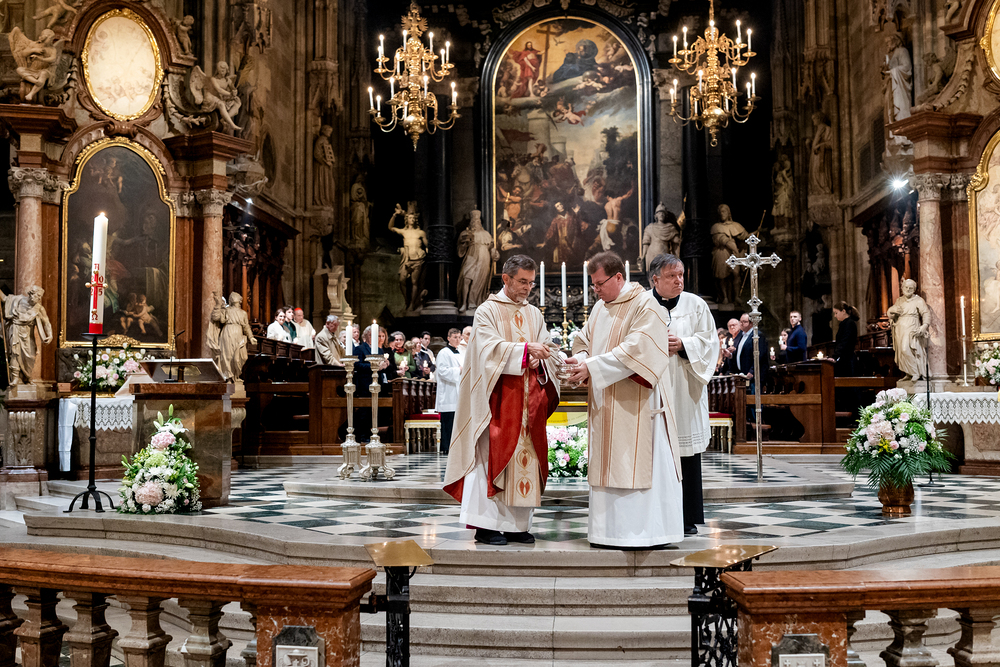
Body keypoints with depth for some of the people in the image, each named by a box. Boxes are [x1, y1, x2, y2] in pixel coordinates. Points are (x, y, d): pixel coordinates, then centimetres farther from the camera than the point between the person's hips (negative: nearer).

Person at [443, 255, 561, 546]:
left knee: (526, 458, 4)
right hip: (498, 399, -5)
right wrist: (525, 349, -26)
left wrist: (539, 360, -10)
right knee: (493, 457, -7)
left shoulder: (535, 314, 17)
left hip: (529, 401, 6)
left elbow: (549, 350, 12)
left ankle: (517, 524, 9)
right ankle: (487, 525, -3)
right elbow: (490, 348, -14)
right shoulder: (488, 311, 0)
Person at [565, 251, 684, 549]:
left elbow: (634, 349, -21)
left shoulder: (645, 306, -11)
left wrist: (591, 368, -22)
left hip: (636, 403, -8)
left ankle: (651, 532, 1)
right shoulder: (600, 308, 14)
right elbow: (584, 340, 17)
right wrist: (581, 360, -7)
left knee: (640, 464, -6)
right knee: (608, 464, 8)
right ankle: (612, 529, 14)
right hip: (606, 405, 8)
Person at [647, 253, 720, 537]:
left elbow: (709, 341, 5)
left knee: (687, 455, 1)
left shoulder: (696, 305, 9)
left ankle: (689, 519, 10)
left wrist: (682, 344, -10)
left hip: (685, 390, 1)